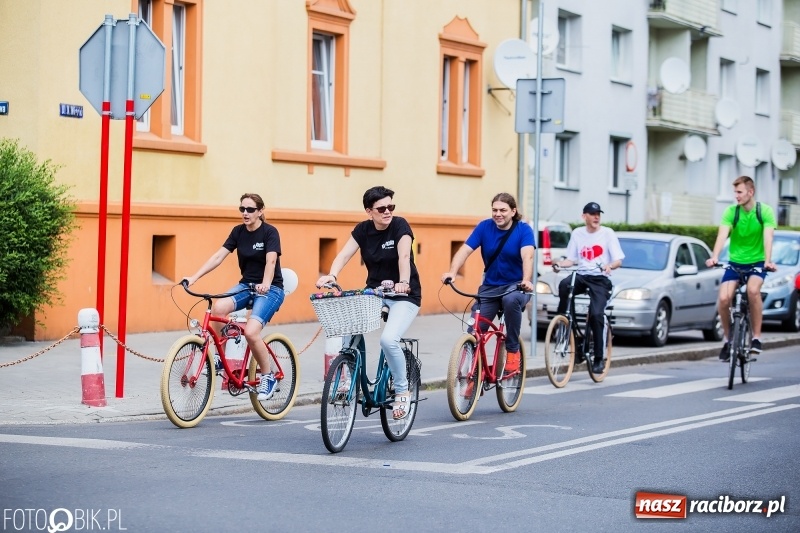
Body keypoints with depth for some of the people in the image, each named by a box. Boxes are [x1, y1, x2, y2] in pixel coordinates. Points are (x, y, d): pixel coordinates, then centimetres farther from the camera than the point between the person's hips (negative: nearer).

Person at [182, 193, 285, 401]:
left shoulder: (270, 232, -12)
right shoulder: (238, 232, 3)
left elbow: (271, 261, -26)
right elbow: (218, 256, -4)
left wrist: (265, 284, -45)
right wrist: (194, 277, -16)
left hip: (270, 289, -5)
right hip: (246, 285, 5)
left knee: (250, 332, -27)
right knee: (218, 307, -27)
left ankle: (268, 377, -4)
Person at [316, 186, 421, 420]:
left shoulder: (400, 226, -12)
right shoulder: (363, 230, -1)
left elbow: (404, 256, -27)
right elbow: (345, 253, -14)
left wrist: (403, 282, -45)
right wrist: (332, 275, -33)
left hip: (404, 295, -4)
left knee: (388, 339, -26)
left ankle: (402, 392, -5)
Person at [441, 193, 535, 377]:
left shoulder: (523, 230, -9)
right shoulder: (484, 227, -4)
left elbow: (527, 256, -26)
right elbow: (465, 250, -14)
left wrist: (526, 280, -45)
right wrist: (452, 272, -33)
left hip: (516, 286, -3)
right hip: (490, 286, 3)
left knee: (511, 300, -37)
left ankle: (513, 351, -19)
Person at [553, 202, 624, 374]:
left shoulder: (608, 233, 3)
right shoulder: (577, 233, 12)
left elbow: (618, 260, -1)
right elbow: (571, 259, 11)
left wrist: (610, 266, -24)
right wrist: (560, 263, -12)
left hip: (600, 279, -3)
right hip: (581, 276, 3)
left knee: (597, 314, -20)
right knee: (564, 285, -33)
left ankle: (599, 358, -12)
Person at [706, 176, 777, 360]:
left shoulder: (765, 211, -10)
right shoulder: (731, 212, -7)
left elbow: (768, 236, -23)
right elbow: (722, 234, -20)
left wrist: (768, 260, -40)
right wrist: (714, 257, -38)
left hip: (757, 262, -2)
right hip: (735, 262, 2)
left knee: (753, 289, -33)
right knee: (724, 298, -20)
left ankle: (756, 337, -20)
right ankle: (728, 338, 6)